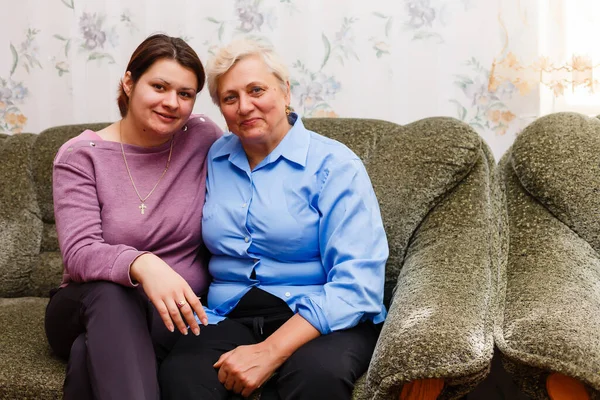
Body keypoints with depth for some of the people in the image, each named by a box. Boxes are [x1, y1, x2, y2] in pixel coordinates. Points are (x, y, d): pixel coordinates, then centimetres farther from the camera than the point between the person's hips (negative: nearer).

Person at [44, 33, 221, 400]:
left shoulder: (203, 140, -1)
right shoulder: (80, 155, -4)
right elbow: (79, 253, -17)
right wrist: (141, 265, -38)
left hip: (174, 311, -1)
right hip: (91, 305, 2)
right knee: (110, 293, -36)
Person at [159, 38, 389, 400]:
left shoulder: (334, 165, -5)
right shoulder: (213, 160, 12)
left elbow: (356, 283, -15)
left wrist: (270, 352, -22)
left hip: (320, 318, -2)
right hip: (232, 316, 3)